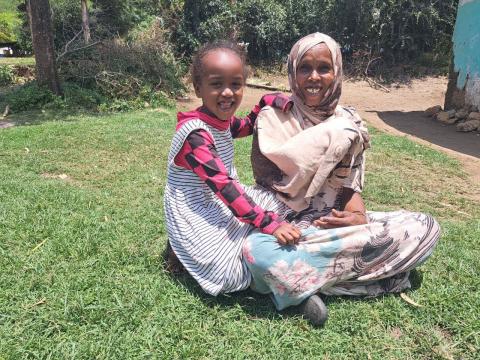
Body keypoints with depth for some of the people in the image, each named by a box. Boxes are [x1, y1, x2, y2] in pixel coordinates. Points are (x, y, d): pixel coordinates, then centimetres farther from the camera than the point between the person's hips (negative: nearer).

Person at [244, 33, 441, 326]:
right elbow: (265, 180, -8)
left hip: (338, 222, 5)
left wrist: (358, 216, -15)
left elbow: (350, 184, 7)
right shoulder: (273, 118, -5)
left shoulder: (349, 123, 6)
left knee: (426, 227, -12)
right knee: (256, 250, -39)